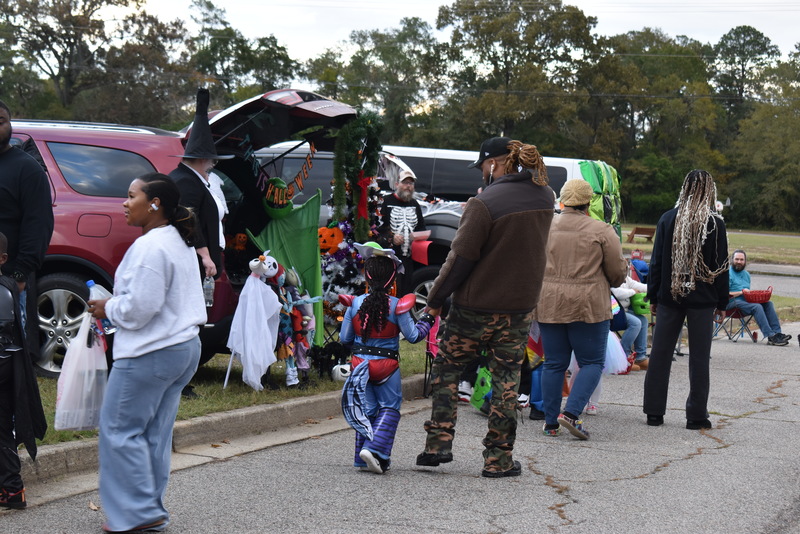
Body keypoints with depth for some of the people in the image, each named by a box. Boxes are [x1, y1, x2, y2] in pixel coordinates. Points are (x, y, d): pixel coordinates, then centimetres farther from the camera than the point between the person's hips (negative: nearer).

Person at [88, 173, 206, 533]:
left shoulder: (150, 246, -19)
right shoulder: (181, 243, 14)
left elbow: (140, 306, -23)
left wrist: (108, 308, -5)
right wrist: (115, 307, 16)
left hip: (151, 353, -10)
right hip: (185, 345, 10)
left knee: (120, 429, -2)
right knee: (155, 433, 14)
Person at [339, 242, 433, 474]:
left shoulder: (355, 304, -3)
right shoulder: (397, 306, -11)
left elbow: (344, 338, 2)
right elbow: (413, 336, -6)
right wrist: (427, 320, 9)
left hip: (360, 364, 3)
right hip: (387, 365, -3)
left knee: (367, 409, 13)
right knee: (389, 408, 8)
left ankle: (364, 454, 11)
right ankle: (375, 449, -10)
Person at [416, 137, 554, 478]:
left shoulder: (484, 204, -18)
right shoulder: (544, 197, 2)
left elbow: (461, 259, -14)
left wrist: (435, 299, -3)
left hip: (476, 307, -5)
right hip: (522, 305, 5)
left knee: (446, 369, 14)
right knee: (506, 379, 10)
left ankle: (439, 443, 11)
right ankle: (499, 458, 11)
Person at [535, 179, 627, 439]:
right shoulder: (602, 231, -4)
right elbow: (617, 273, 0)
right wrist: (605, 284, 21)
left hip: (549, 306, 4)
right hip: (588, 305, -3)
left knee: (553, 364, 9)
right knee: (592, 362, 6)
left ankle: (550, 422, 10)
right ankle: (571, 412, -9)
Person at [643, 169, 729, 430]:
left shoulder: (668, 219, 1)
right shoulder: (715, 223, -4)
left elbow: (656, 260, 3)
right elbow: (721, 266, -1)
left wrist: (653, 296, 10)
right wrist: (721, 301, 6)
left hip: (670, 296, 2)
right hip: (703, 300, -1)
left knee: (660, 354, 7)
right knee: (699, 357, 5)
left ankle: (654, 412, 9)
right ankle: (696, 415, 7)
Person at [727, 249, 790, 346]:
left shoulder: (746, 274, 24)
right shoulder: (728, 273, -1)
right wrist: (741, 292, -16)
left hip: (746, 301, 8)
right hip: (733, 303, -8)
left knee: (768, 303, -15)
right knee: (757, 307, -30)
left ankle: (777, 333, -22)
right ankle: (770, 336, -35)